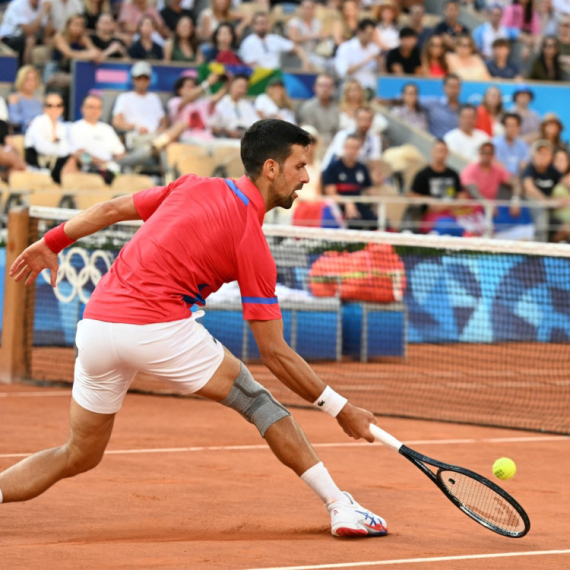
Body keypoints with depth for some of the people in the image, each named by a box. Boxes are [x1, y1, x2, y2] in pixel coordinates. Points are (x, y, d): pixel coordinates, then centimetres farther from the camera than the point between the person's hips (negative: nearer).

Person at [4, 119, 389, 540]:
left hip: (94, 325, 6)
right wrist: (342, 410, 5)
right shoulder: (253, 247, -2)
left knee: (79, 456, 19)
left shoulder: (195, 187, 14)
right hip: (159, 327, -6)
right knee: (255, 399, 9)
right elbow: (274, 353, -1)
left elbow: (111, 210, 22)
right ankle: (340, 506, 5)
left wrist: (50, 244, 35)